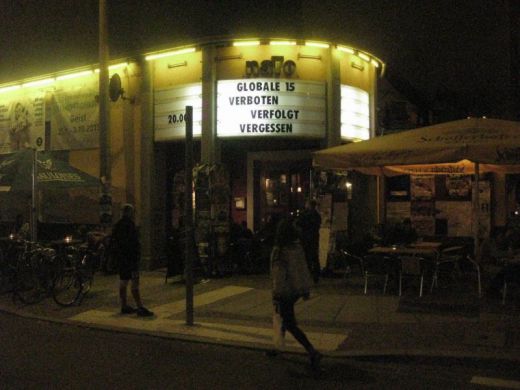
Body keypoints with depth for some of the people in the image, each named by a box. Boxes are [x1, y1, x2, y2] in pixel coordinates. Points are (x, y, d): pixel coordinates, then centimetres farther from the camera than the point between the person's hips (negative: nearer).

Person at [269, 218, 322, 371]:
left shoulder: (279, 251, -18)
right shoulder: (298, 248, 1)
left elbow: (278, 275, -19)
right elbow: (304, 269, 7)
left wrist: (276, 295, -14)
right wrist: (306, 289, 15)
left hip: (285, 290, -7)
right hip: (298, 289, 7)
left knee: (290, 324, -1)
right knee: (285, 317, 24)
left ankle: (312, 352, -11)